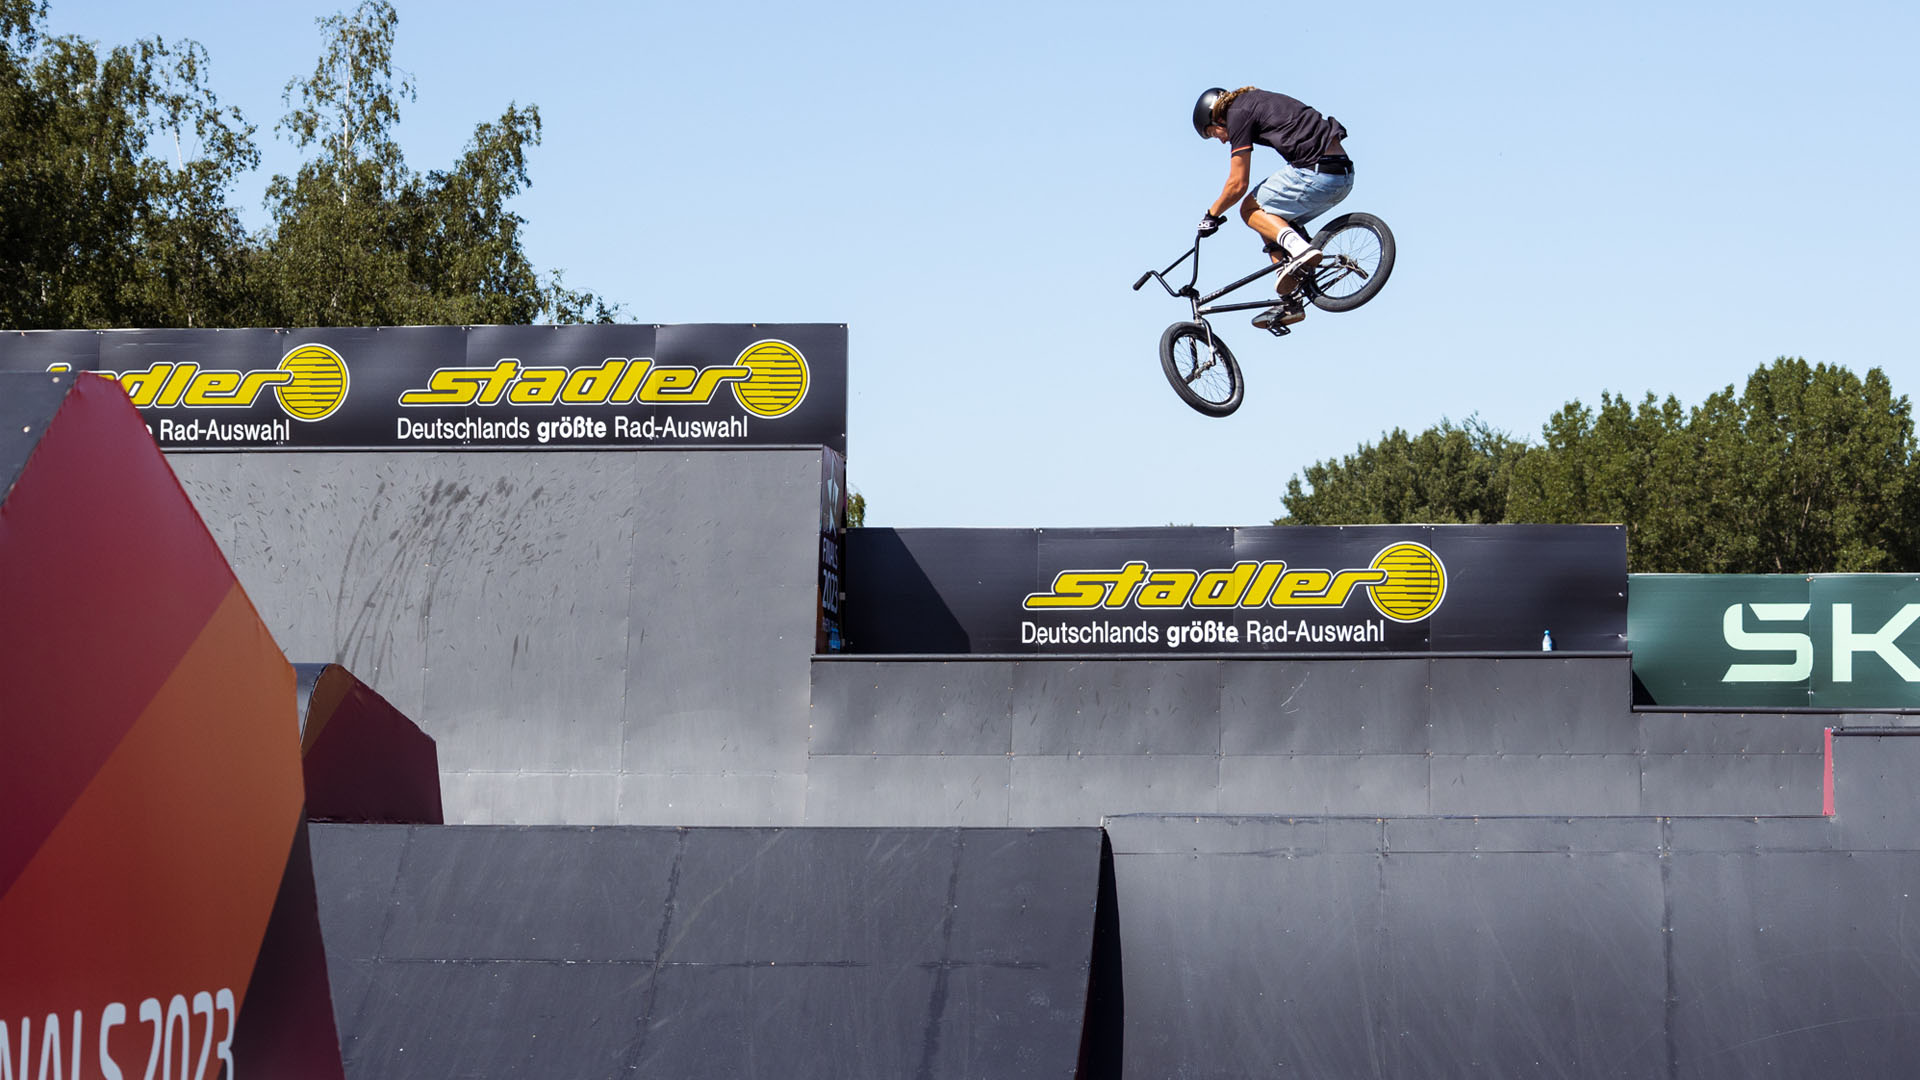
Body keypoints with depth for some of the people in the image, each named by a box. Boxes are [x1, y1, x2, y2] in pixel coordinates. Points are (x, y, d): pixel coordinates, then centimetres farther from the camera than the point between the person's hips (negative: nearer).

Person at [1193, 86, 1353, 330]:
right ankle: (1289, 302, 11)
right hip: (1343, 175, 9)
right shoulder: (1255, 101, 25)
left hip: (1315, 173, -9)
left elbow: (1237, 185, -4)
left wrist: (1212, 214, 13)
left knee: (1250, 209, 8)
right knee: (1269, 218, 20)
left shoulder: (1238, 114, -2)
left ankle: (1300, 249, -15)